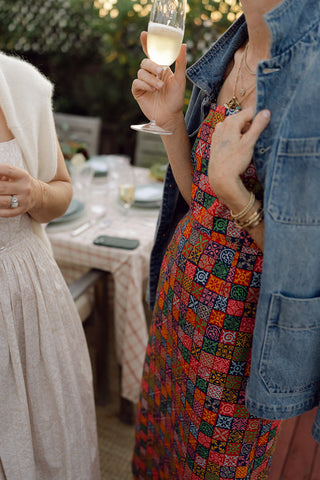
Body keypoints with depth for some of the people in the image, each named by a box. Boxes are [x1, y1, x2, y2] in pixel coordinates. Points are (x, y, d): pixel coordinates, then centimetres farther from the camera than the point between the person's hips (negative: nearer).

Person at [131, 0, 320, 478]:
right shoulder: (228, 57, 4)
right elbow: (197, 197, 6)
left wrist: (228, 184, -28)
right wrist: (170, 119, -4)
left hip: (241, 321, -6)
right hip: (183, 291, 7)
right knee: (164, 431, 29)